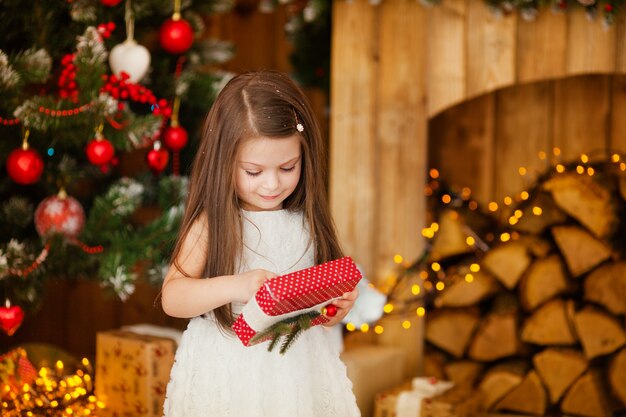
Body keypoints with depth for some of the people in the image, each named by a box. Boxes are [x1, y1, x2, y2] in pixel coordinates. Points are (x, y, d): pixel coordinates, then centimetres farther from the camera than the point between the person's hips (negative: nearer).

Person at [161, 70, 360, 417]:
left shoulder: (308, 223, 1)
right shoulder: (212, 223, -9)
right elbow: (171, 297, -15)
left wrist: (338, 307, -11)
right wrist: (234, 287, -29)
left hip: (298, 370, 3)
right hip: (227, 375, -3)